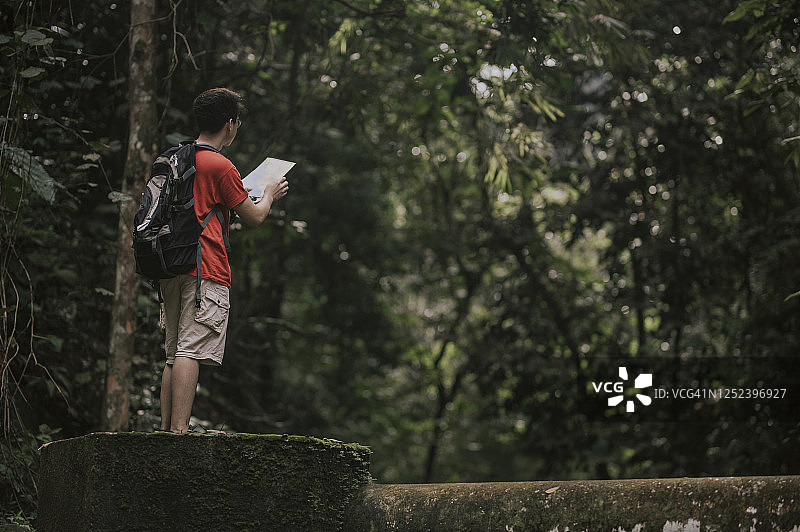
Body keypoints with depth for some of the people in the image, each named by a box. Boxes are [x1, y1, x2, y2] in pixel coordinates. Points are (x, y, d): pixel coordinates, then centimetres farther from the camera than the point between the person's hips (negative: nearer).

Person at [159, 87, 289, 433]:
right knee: (191, 352, -12)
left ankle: (166, 428, 8)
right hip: (206, 268, -8)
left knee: (174, 353, 9)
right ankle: (179, 428, -17)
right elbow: (254, 218, -3)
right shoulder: (220, 166, -7)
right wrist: (269, 195, 17)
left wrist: (239, 193, 35)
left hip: (171, 269, 8)